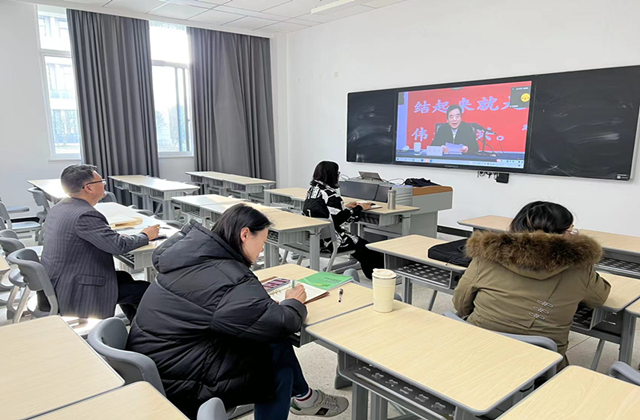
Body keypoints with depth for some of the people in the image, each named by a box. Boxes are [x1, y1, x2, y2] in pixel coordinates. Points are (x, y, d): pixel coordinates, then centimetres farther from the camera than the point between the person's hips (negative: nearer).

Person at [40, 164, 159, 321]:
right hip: (75, 293, -10)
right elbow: (118, 245, -26)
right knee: (146, 290, -4)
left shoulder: (58, 208, 5)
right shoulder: (85, 215, -25)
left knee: (124, 277, 23)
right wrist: (146, 235, -8)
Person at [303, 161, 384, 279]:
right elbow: (342, 219, -18)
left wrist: (345, 207, 15)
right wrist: (359, 208, -3)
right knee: (362, 245, 9)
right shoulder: (330, 194, -22)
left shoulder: (312, 189, 5)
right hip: (328, 240, -9)